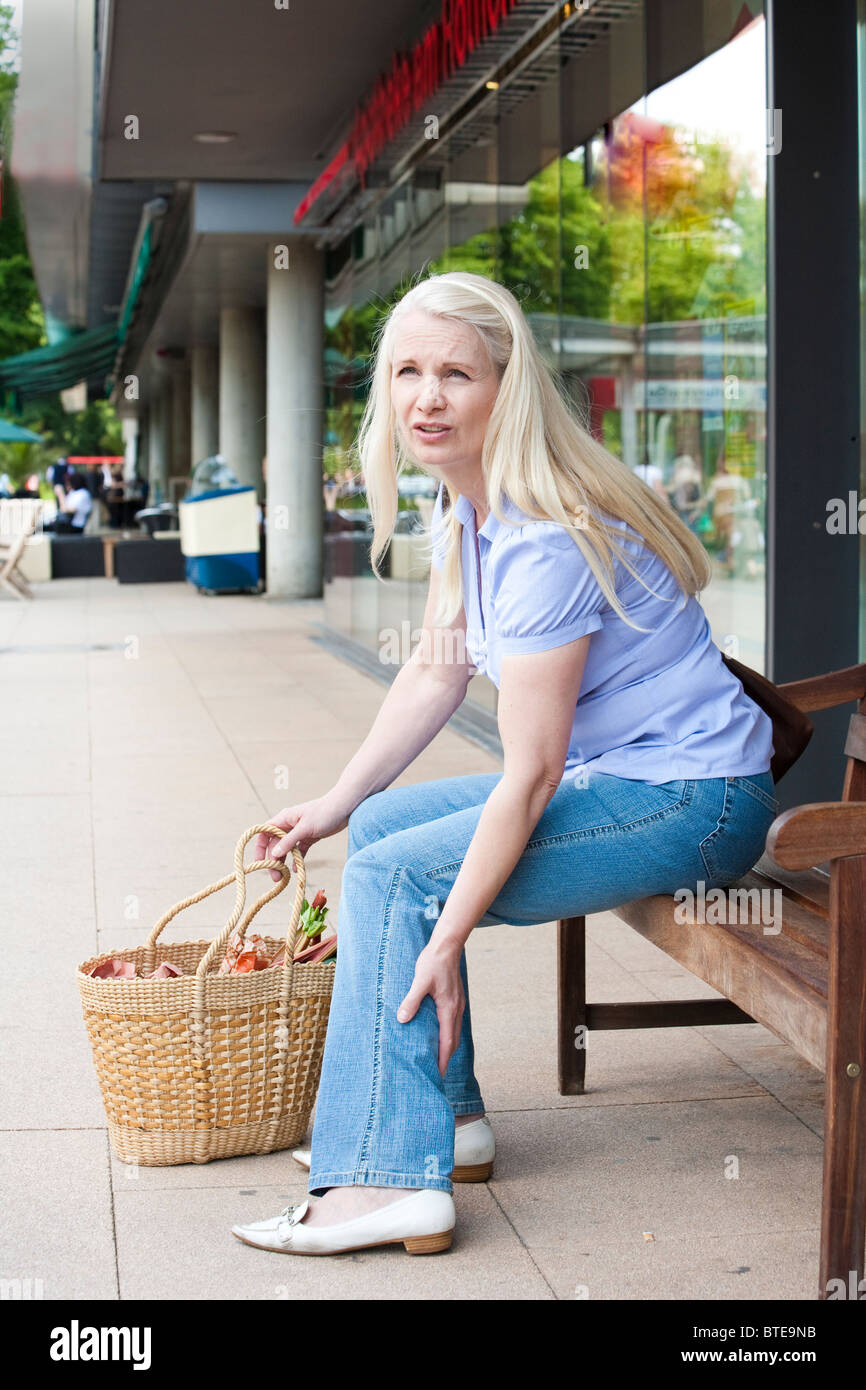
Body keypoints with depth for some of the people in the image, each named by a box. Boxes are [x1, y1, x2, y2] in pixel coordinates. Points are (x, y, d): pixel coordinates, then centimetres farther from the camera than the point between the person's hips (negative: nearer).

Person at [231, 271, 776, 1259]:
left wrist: (448, 938, -22)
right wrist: (337, 800, 15)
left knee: (395, 874, -15)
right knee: (384, 824, 13)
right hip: (613, 776, 10)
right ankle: (445, 1117, 16)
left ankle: (393, 1180, -15)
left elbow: (529, 773, -25)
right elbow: (435, 672, 16)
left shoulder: (544, 543, -25)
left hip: (692, 804, -10)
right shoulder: (464, 507, 5)